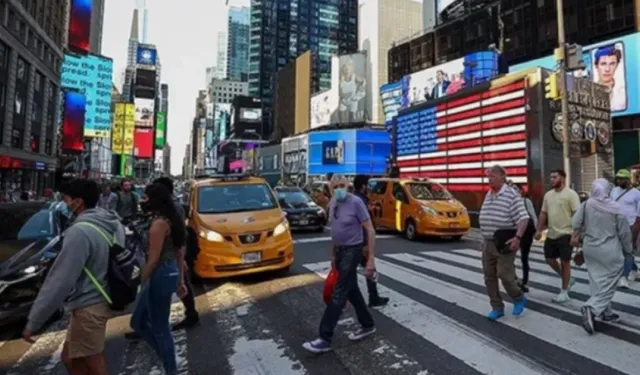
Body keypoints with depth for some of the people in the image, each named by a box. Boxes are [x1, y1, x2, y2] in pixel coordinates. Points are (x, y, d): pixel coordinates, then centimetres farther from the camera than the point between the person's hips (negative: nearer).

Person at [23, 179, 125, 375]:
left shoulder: (80, 231, -24)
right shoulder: (113, 223, 2)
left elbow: (60, 280, -22)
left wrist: (33, 321, -11)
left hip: (88, 307, -8)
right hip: (102, 299, 8)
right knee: (71, 358, 24)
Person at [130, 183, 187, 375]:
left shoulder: (159, 223, -18)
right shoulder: (170, 220, 11)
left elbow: (153, 259, -19)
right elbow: (178, 253, 14)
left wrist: (140, 283, -9)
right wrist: (180, 280, 18)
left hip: (160, 275, -10)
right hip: (170, 273, 10)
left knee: (160, 328, 6)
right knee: (138, 321, 21)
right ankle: (167, 357, 29)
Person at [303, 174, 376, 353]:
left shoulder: (356, 202, -16)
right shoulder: (332, 203, 5)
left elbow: (370, 230, -15)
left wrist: (371, 258, -18)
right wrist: (333, 254, 16)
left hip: (352, 251, -8)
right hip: (340, 250, 8)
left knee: (339, 294, -6)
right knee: (352, 291, 17)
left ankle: (325, 339, 1)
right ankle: (368, 325, 35)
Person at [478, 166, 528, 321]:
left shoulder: (511, 195, -11)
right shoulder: (488, 195, 11)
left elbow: (523, 218, -17)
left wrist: (518, 237, -27)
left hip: (504, 243, -7)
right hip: (488, 243, 7)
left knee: (505, 275, -5)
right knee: (489, 277, 8)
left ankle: (519, 299, 25)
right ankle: (497, 308, 20)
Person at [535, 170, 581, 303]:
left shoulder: (571, 194, -11)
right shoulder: (548, 195, 10)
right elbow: (543, 213, 13)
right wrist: (539, 230, 7)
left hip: (565, 234, -7)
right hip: (551, 234, 7)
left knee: (565, 262, 3)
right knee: (549, 259, 11)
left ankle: (564, 292, 15)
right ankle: (568, 279, 34)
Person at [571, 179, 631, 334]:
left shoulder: (586, 205, -6)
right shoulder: (615, 207, -11)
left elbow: (575, 224, -4)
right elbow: (624, 232, -3)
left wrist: (580, 236, 16)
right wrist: (628, 249, 12)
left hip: (590, 248, 3)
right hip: (610, 251, -3)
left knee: (597, 281, 14)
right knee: (608, 283, 3)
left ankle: (606, 312, 22)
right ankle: (591, 308, -12)